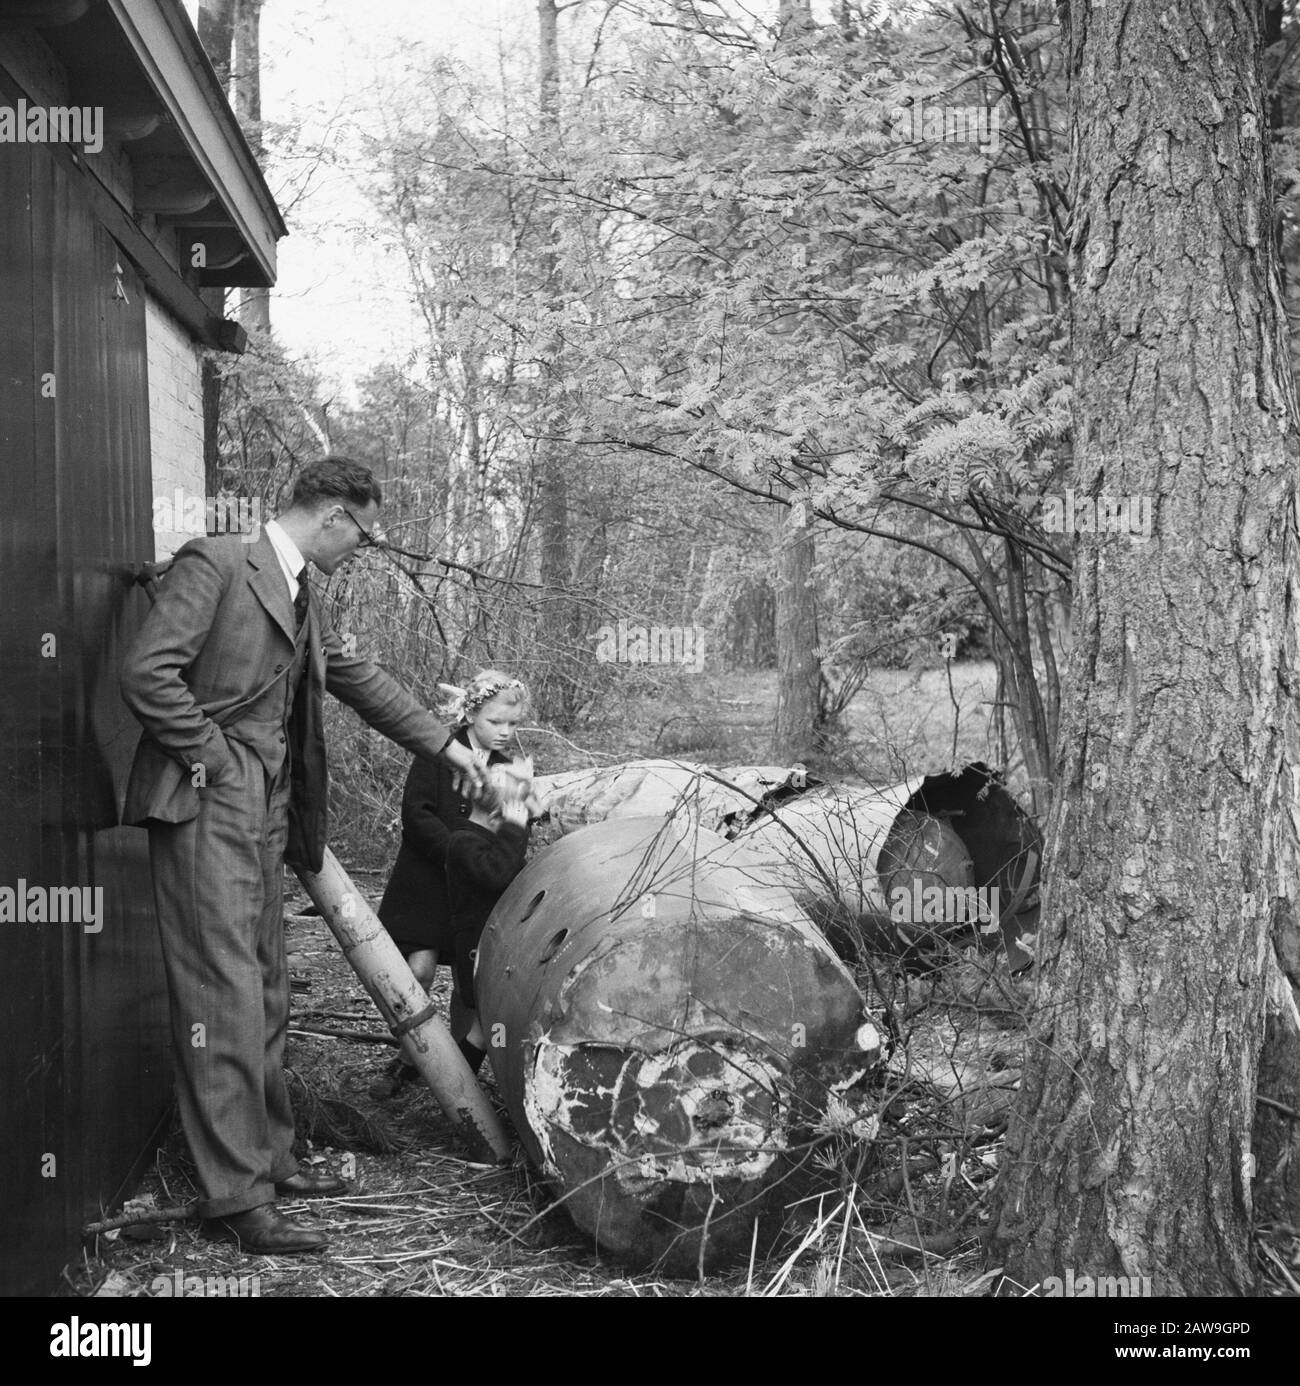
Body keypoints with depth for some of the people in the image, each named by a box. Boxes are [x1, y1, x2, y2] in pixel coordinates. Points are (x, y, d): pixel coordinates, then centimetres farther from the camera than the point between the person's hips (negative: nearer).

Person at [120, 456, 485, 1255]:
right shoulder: (217, 564, -10)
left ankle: (268, 1160, 24)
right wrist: (213, 757, -13)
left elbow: (358, 678, 27)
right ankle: (235, 1197, -5)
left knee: (265, 995, 14)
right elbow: (147, 674, -17)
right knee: (225, 995, -9)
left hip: (265, 811, 9)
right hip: (206, 806, -9)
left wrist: (444, 744, 28)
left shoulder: (302, 597, 17)